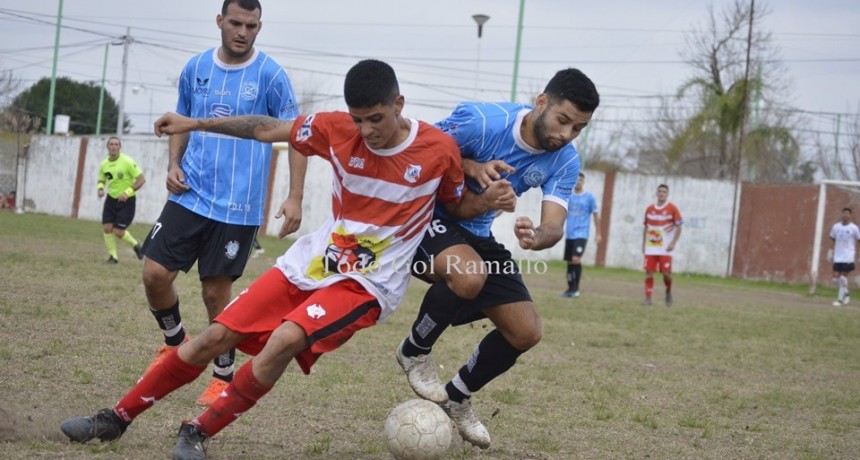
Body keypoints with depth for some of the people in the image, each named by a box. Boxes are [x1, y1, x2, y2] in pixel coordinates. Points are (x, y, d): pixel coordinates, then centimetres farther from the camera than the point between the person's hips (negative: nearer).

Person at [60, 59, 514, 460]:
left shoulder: (439, 150, -14)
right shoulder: (337, 129, -10)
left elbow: (458, 206, 6)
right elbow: (267, 128, 4)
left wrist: (488, 200, -16)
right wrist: (194, 123, 5)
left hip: (368, 283, -3)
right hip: (311, 261, 3)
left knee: (285, 340, -30)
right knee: (216, 336, -1)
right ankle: (118, 417, 14)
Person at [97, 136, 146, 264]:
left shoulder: (127, 162, -16)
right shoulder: (104, 164, 0)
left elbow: (141, 179, -16)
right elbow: (101, 180, 16)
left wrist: (128, 192, -25)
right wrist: (100, 189, -7)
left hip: (126, 201, -5)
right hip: (111, 199, 5)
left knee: (118, 231, -8)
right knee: (107, 228, -6)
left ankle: (135, 245, 22)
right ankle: (113, 256, 11)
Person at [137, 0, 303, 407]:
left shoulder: (270, 75, -7)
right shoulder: (196, 67, 6)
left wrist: (294, 198, -11)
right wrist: (174, 164, 0)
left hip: (238, 205, -4)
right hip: (190, 195, 4)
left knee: (216, 291, 0)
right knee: (155, 274, -3)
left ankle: (225, 377, 19)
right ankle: (176, 342, 26)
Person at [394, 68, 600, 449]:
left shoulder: (565, 162, -10)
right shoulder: (481, 121, -26)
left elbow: (554, 227, -20)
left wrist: (536, 238, -46)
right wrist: (473, 168, -32)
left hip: (478, 235, 6)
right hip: (428, 217, -6)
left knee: (526, 333, 0)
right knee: (470, 276, -38)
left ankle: (457, 397, 25)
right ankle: (415, 352, -8)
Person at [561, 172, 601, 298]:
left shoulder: (589, 197, -1)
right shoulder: (568, 196, 8)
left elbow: (596, 215, 3)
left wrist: (597, 234, 2)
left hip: (581, 234, -4)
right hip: (569, 234, 4)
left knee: (576, 259, -19)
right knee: (570, 262, 8)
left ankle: (576, 289, -12)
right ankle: (570, 288, 18)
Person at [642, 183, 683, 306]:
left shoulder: (672, 209, -2)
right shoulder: (650, 209, 9)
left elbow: (679, 227, -3)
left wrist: (673, 243, -13)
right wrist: (643, 244, 12)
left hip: (665, 249, -3)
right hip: (650, 248, 3)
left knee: (666, 273, -6)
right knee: (649, 272, -3)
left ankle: (668, 292, 21)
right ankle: (648, 298, 0)